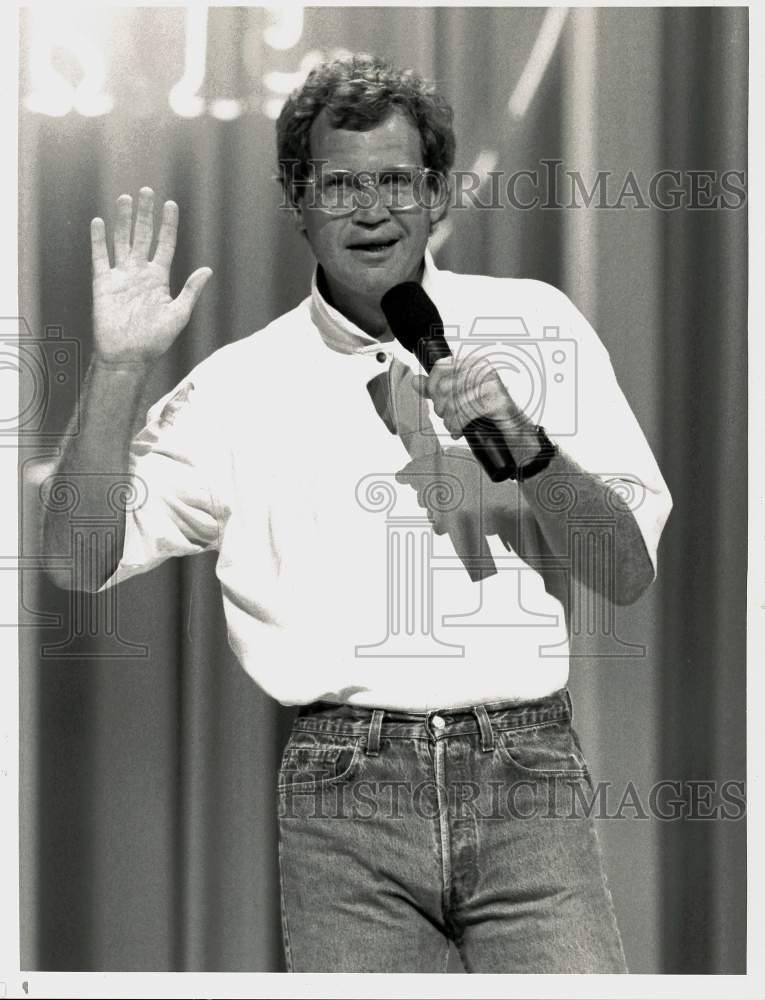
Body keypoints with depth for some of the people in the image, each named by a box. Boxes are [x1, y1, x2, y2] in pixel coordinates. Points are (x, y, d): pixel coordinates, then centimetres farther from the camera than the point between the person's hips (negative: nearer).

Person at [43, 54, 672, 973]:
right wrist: (118, 369, -7)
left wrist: (525, 446, -10)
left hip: (525, 770, 0)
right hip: (345, 793, 0)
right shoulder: (241, 385, 8)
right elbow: (79, 562, 3)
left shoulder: (534, 325, 9)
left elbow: (630, 573, 6)